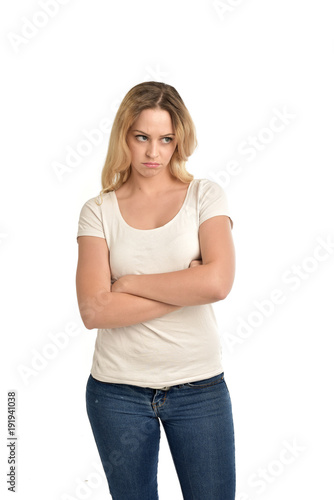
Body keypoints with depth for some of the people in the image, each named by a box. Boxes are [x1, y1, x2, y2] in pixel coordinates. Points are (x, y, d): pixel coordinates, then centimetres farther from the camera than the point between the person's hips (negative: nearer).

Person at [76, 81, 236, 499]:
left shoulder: (205, 195, -1)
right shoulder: (99, 211, -1)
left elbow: (218, 282, -17)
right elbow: (94, 310, -13)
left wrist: (130, 282, -11)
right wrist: (186, 288, -14)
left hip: (200, 386, 0)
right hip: (118, 390, 1)